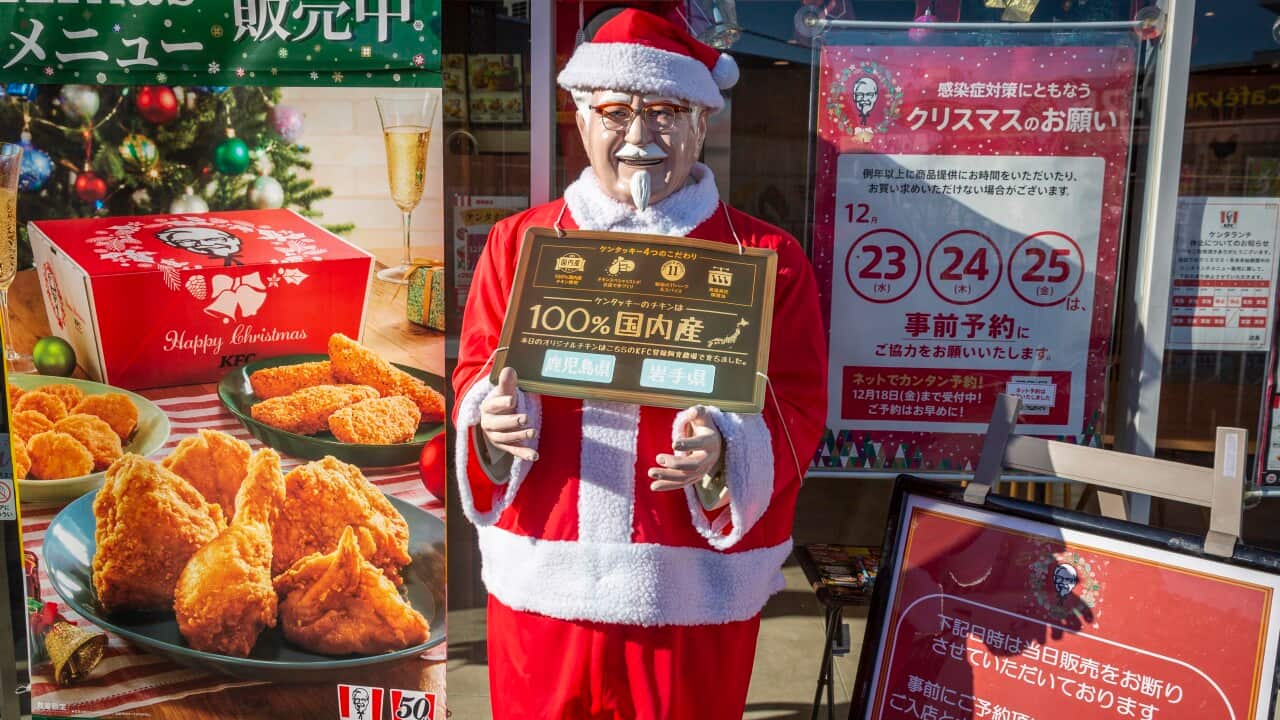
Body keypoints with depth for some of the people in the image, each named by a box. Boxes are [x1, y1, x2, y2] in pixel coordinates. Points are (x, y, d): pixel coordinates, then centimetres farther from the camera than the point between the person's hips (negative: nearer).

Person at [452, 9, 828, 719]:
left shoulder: (767, 256, 1)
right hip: (542, 578, 2)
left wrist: (725, 449, -23)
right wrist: (493, 417, -14)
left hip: (693, 587, -1)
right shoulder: (519, 241, 8)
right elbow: (476, 373, 9)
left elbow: (797, 407, -2)